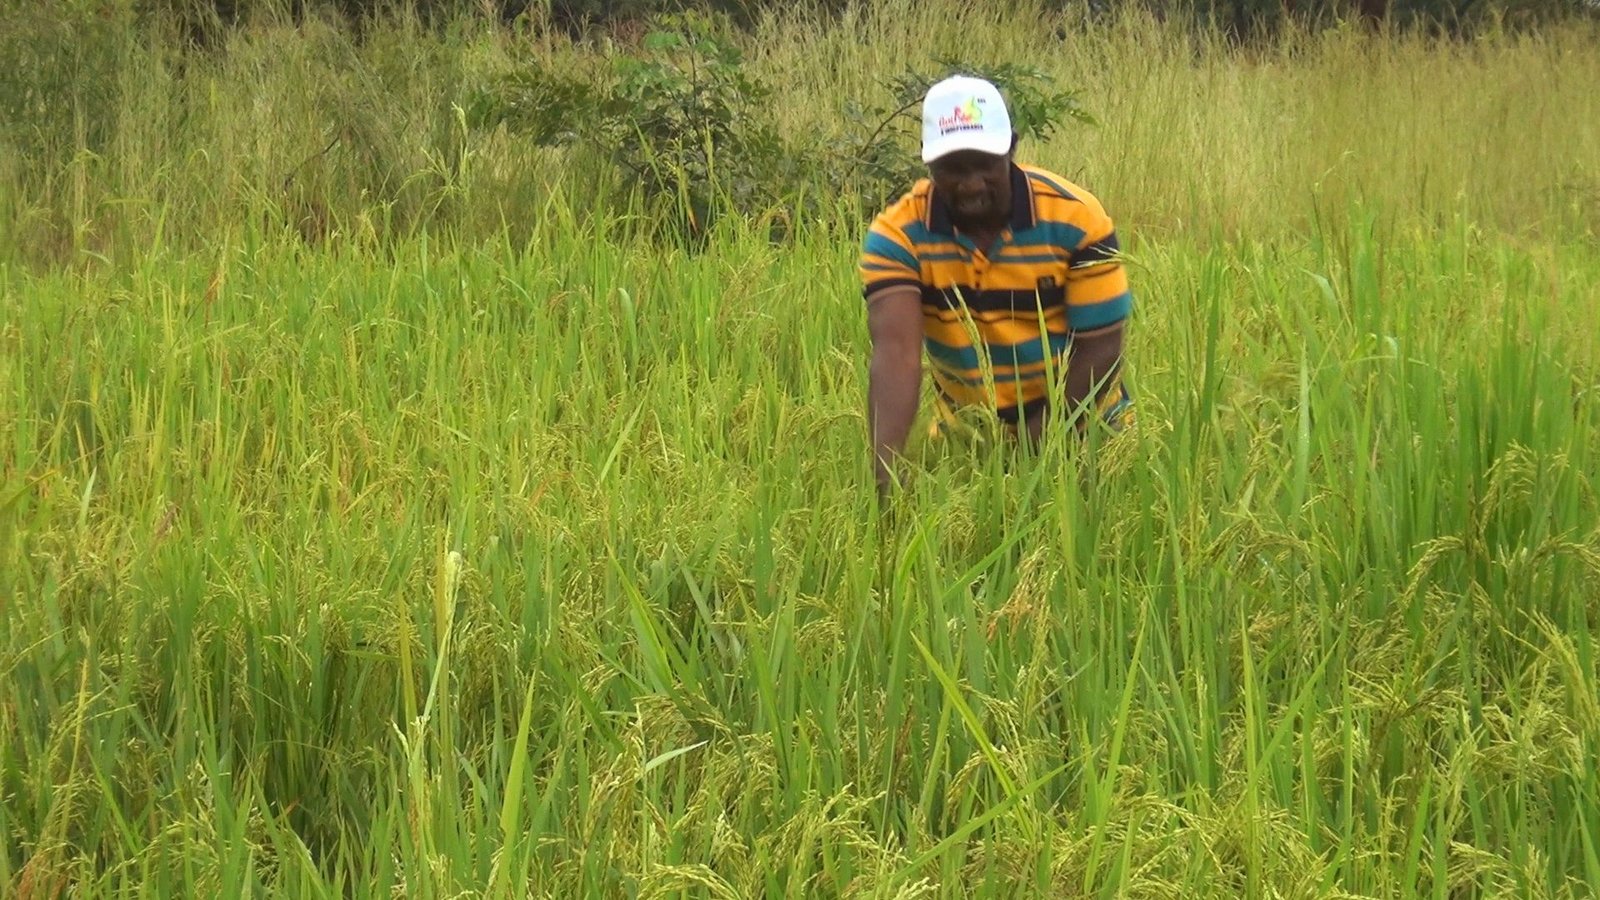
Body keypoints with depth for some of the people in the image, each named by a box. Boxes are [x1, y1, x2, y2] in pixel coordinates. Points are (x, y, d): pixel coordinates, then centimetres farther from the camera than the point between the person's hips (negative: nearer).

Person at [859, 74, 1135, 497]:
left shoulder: (1075, 218, -15)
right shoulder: (898, 234, -15)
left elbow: (1099, 349, -13)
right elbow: (896, 352, -26)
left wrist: (1031, 448, -22)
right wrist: (883, 466, -42)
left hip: (1078, 431, -1)